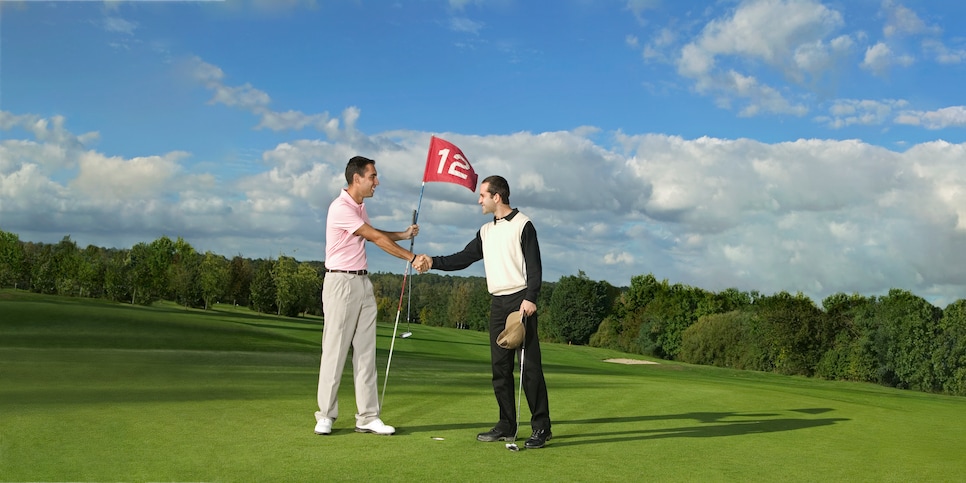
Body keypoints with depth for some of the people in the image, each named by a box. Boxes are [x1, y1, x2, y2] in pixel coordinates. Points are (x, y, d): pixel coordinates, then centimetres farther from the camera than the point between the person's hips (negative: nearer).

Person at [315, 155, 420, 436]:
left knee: (366, 351, 5)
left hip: (363, 283, 9)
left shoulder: (360, 207, 14)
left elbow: (374, 235, 30)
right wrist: (411, 257, -10)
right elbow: (376, 238, -14)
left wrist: (403, 234, 15)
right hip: (341, 283, -8)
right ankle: (326, 416, 7)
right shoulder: (341, 208, -15)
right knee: (335, 350, -3)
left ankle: (367, 417, 7)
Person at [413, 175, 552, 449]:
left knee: (530, 365, -8)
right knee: (500, 366, 7)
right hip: (497, 303, 7)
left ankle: (541, 427, -4)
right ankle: (507, 427, 13)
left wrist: (530, 298, -19)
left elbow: (534, 265, -9)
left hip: (520, 300, -7)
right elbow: (463, 259, 15)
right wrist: (432, 262, 3)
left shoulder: (522, 225, -2)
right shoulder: (486, 232, 19)